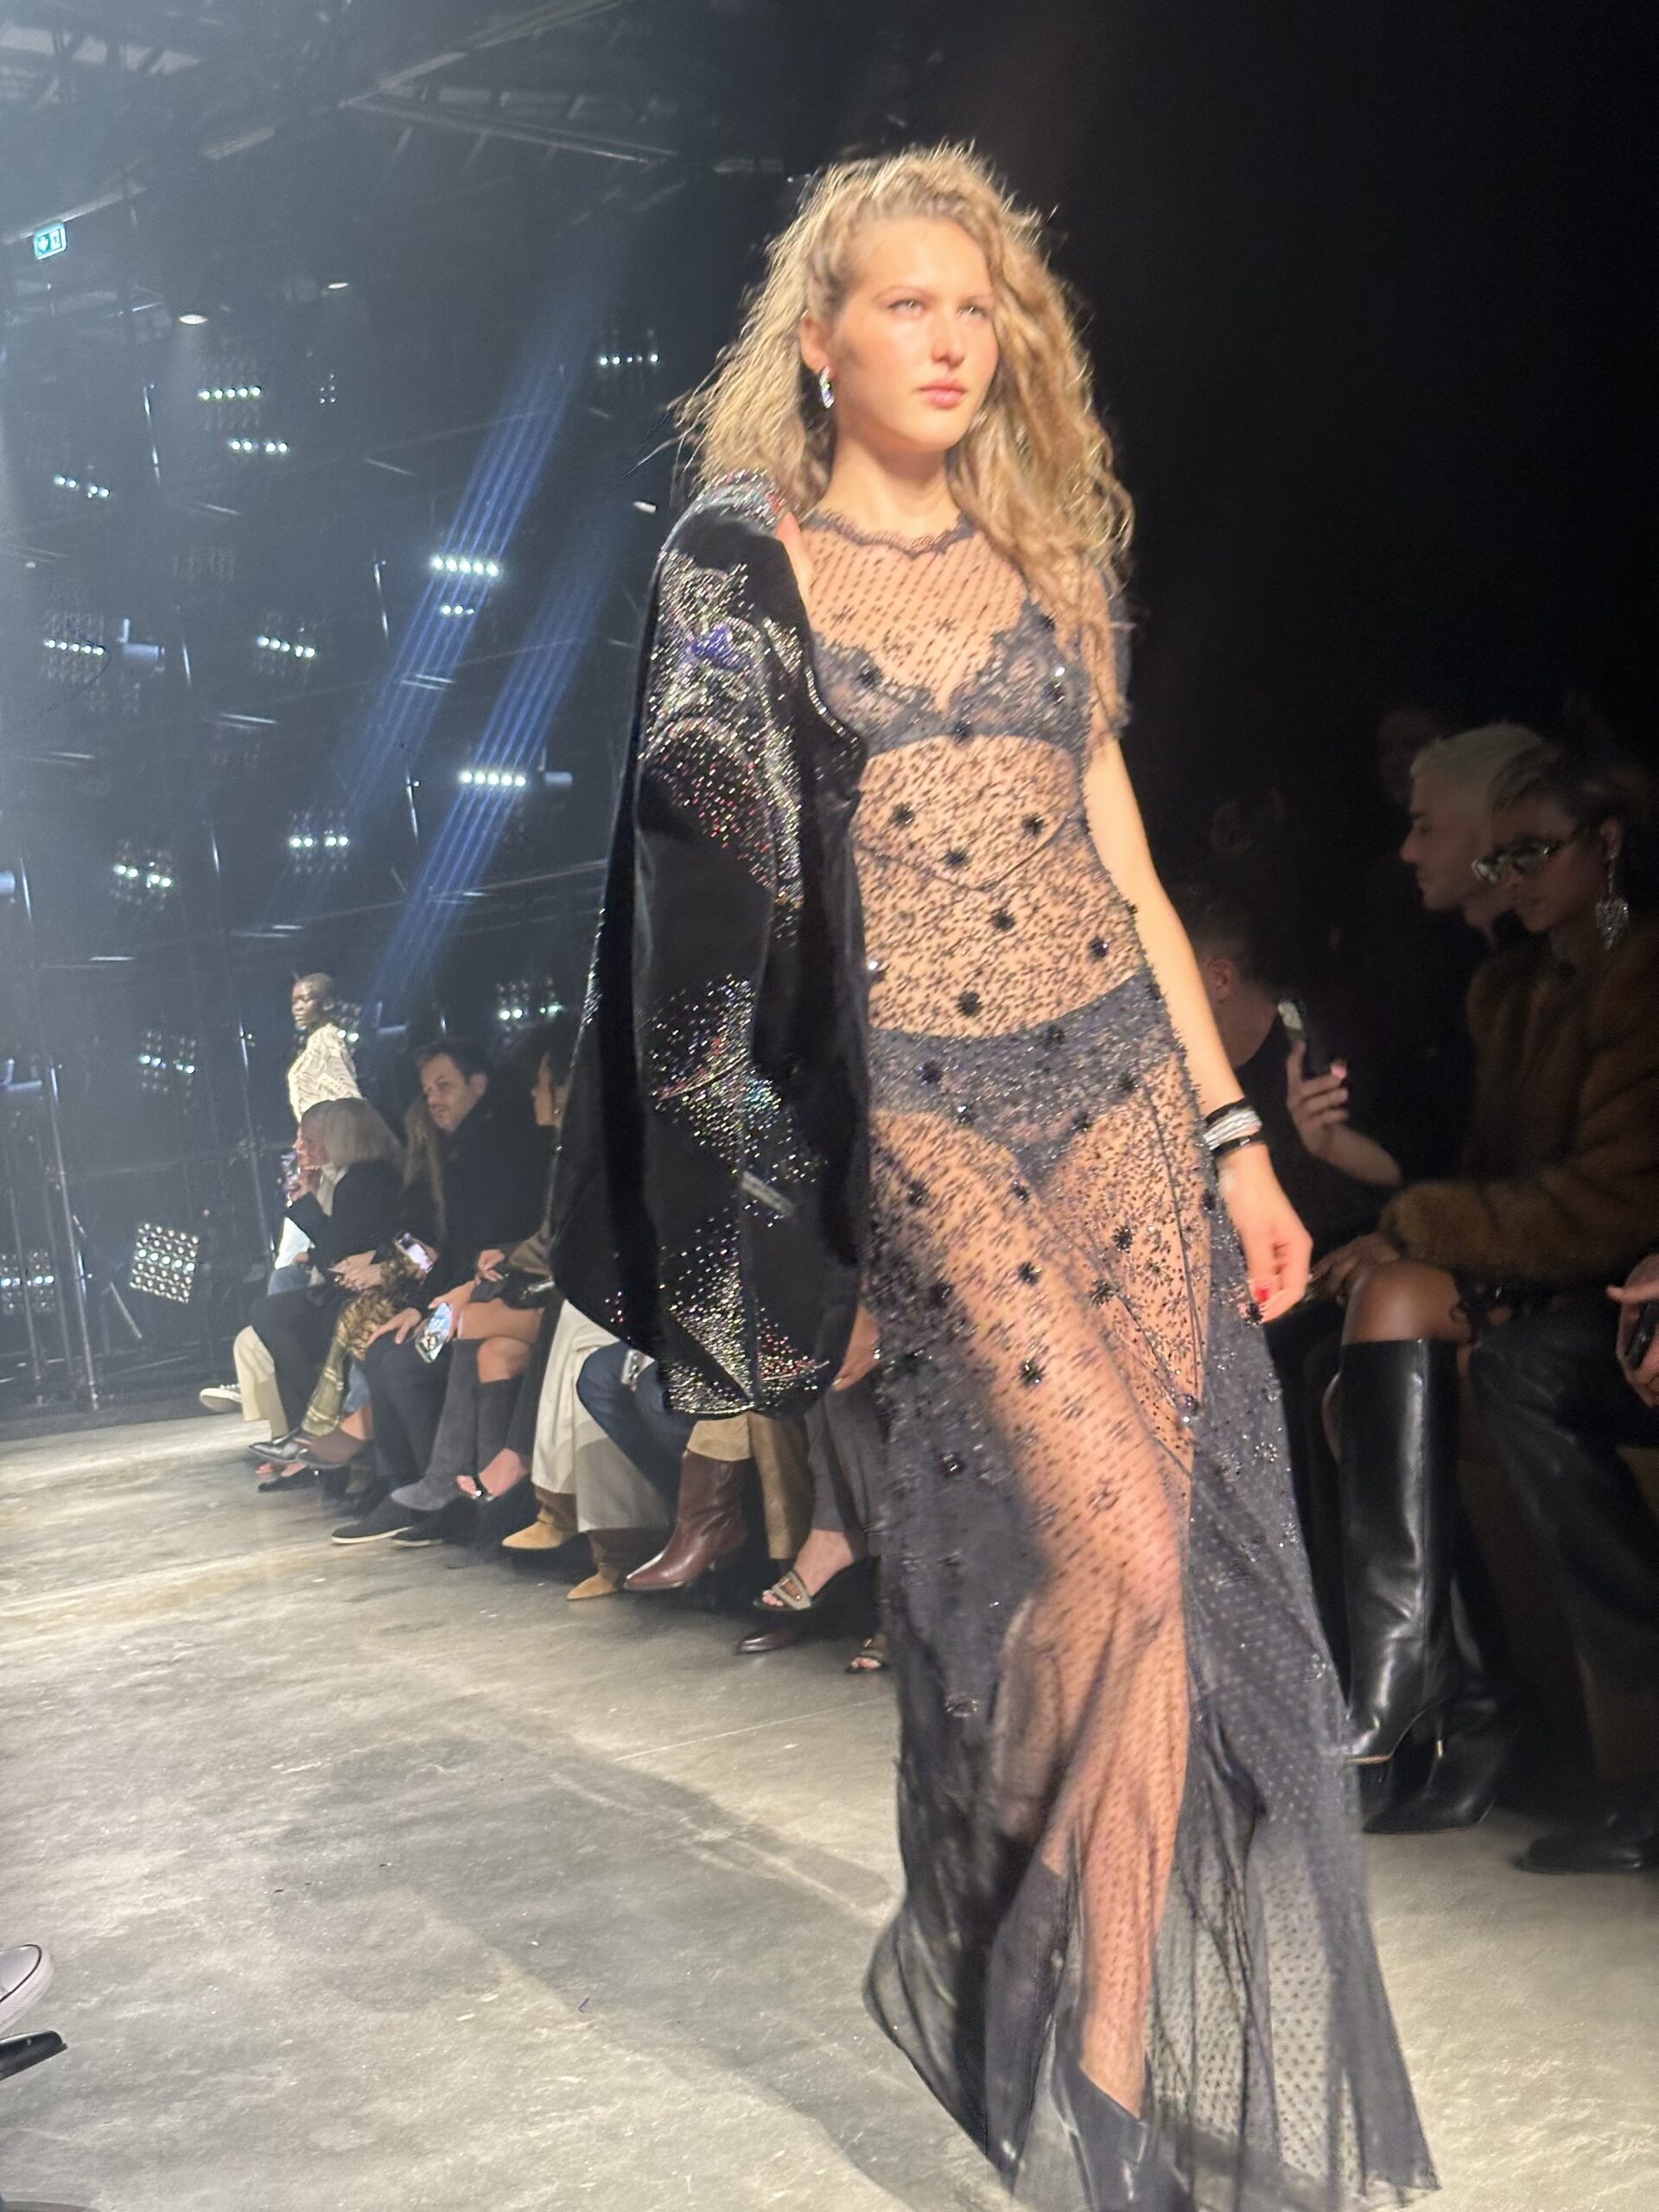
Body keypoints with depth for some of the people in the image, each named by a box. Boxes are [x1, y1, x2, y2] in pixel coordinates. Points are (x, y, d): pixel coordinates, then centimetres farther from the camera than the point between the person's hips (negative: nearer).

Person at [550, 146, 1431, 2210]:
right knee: (1118, 1553, -13)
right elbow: (710, 878, -2)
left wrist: (1232, 1133, 9)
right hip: (924, 1115, -4)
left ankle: (994, 1972, 20)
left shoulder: (1046, 565, 14)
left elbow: (1124, 868, 14)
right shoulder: (743, 560, 2)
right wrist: (788, 1213, -8)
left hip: (1125, 1091, 5)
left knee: (1145, 1561, 0)